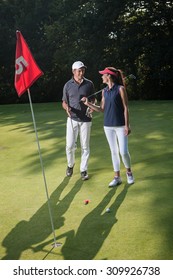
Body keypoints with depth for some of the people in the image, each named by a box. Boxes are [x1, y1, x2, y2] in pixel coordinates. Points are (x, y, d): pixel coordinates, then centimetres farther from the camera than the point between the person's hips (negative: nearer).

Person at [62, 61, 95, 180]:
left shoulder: (89, 84, 1)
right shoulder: (68, 85, 1)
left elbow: (93, 100, 10)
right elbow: (64, 102, 7)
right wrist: (67, 108, -16)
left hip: (86, 119, 0)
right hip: (72, 119, 0)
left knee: (85, 146, 5)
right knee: (70, 145, -1)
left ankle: (84, 170, 19)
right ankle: (70, 165, 26)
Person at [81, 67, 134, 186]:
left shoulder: (120, 89, -7)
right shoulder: (105, 91, 9)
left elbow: (125, 108, -8)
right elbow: (102, 109, 11)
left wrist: (127, 125, -12)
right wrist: (88, 104, 2)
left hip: (120, 126, -5)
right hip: (108, 126, 5)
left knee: (124, 151, -7)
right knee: (114, 151, 10)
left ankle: (129, 172, 20)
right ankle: (117, 177, 19)